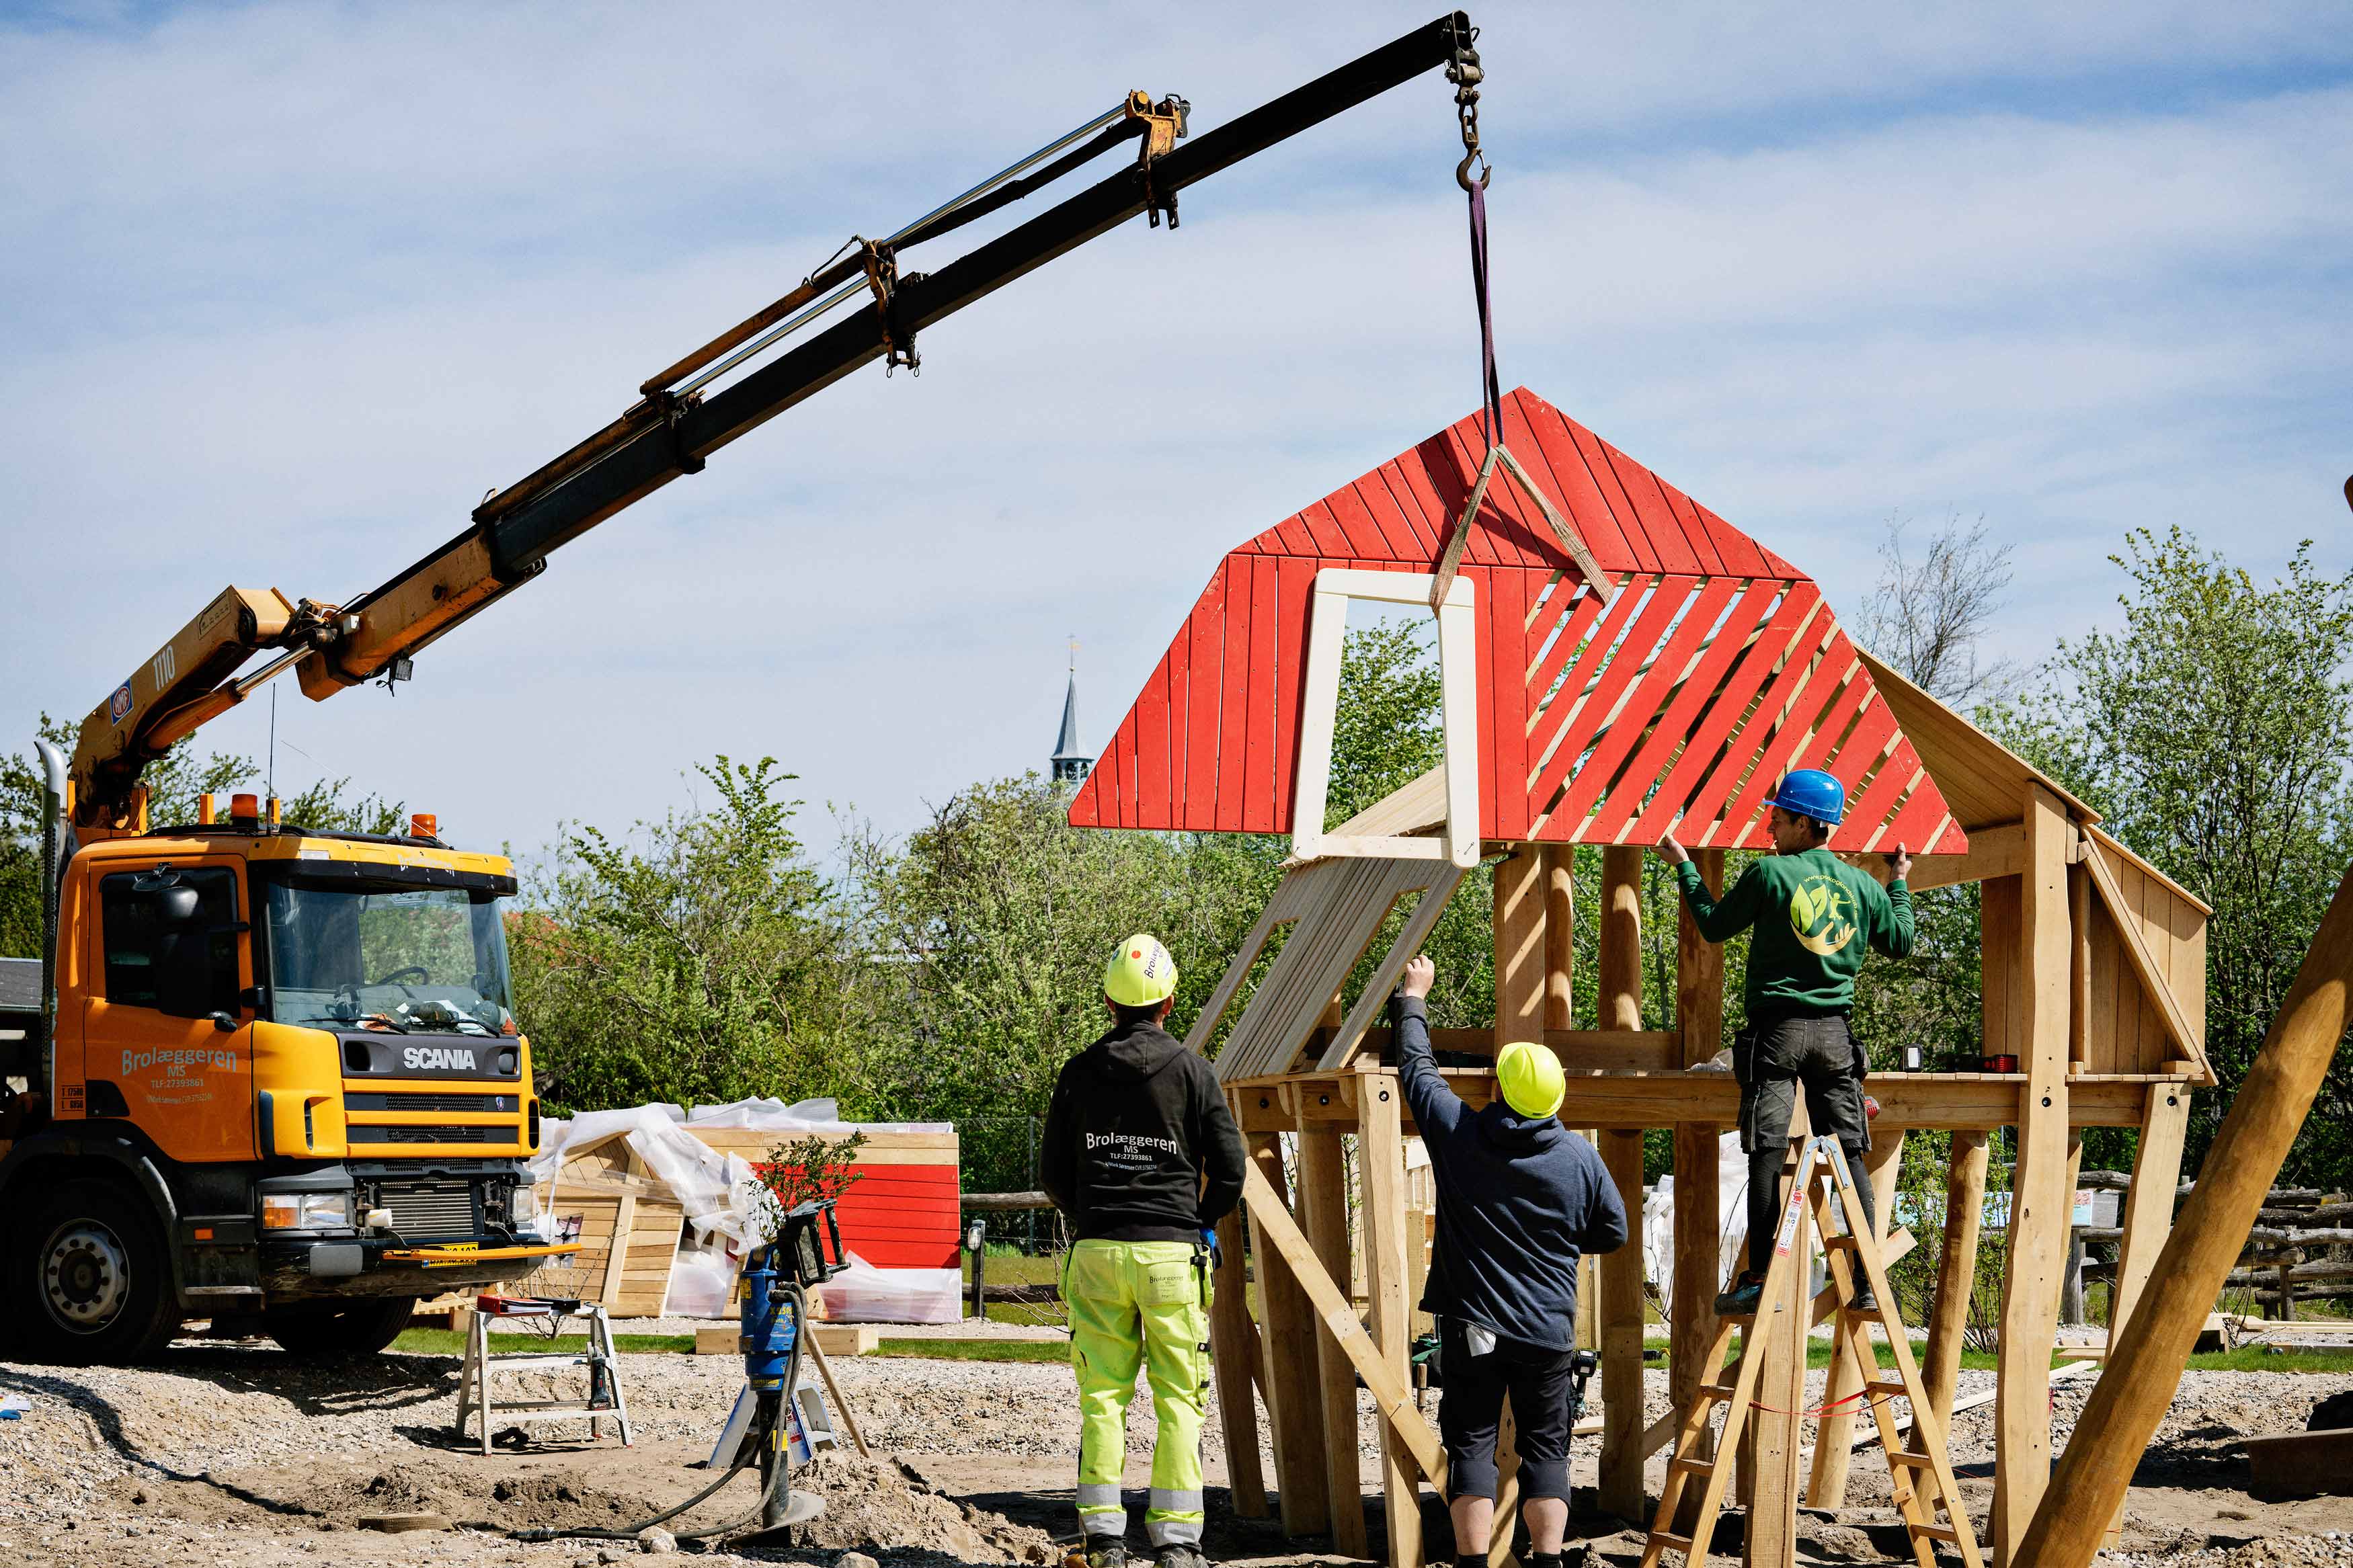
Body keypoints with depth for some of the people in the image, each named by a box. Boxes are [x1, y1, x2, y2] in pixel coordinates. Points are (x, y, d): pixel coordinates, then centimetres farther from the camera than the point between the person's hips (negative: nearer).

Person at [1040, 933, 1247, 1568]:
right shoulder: (1191, 1071, -2)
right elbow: (1230, 1171, -2)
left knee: (1102, 1397, 6)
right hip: (1171, 1253, -2)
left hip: (1097, 1252, 2)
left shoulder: (1079, 1073, 4)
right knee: (1178, 1399, 3)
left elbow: (1052, 1173, 9)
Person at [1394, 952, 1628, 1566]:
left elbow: (1417, 1068, 7)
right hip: (1548, 1332, 1)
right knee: (1546, 1447, 9)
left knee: (1472, 1444, 3)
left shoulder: (1458, 1133, -8)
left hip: (1472, 1328, -1)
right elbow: (1612, 1232, 8)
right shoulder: (1580, 1157, -5)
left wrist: (1412, 1000, 22)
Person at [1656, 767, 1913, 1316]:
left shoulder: (1771, 872, -4)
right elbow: (1899, 942, 22)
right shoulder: (1861, 884, 8)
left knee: (1767, 1155, -4)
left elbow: (1714, 925, 5)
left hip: (1777, 1028, -4)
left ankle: (1759, 1279, -8)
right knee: (1849, 1155, 5)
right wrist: (1900, 884, 37)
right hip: (1835, 1032, 4)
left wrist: (1684, 866, 17)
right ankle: (1869, 1281, 2)